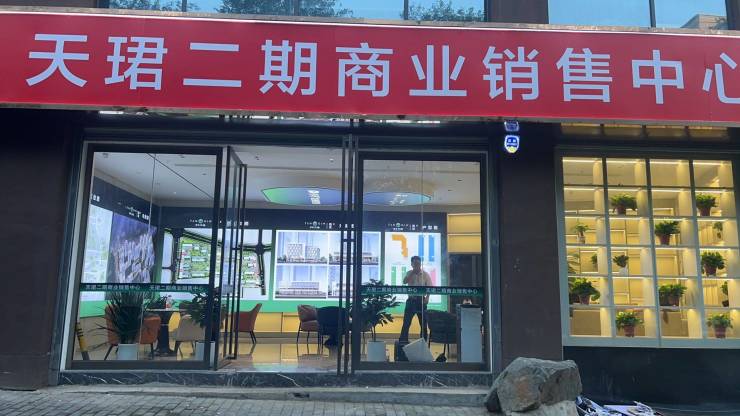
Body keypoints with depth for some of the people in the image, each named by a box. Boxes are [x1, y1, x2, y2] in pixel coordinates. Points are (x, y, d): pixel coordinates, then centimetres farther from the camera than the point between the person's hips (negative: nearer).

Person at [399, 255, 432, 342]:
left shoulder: (425, 274, 1)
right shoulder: (409, 273, 7)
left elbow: (429, 288, 0)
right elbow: (404, 281, -11)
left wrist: (427, 297, -15)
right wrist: (413, 272, -13)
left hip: (421, 300, 0)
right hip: (411, 300, 1)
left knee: (423, 323, 5)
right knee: (406, 322, -2)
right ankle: (403, 341, 2)